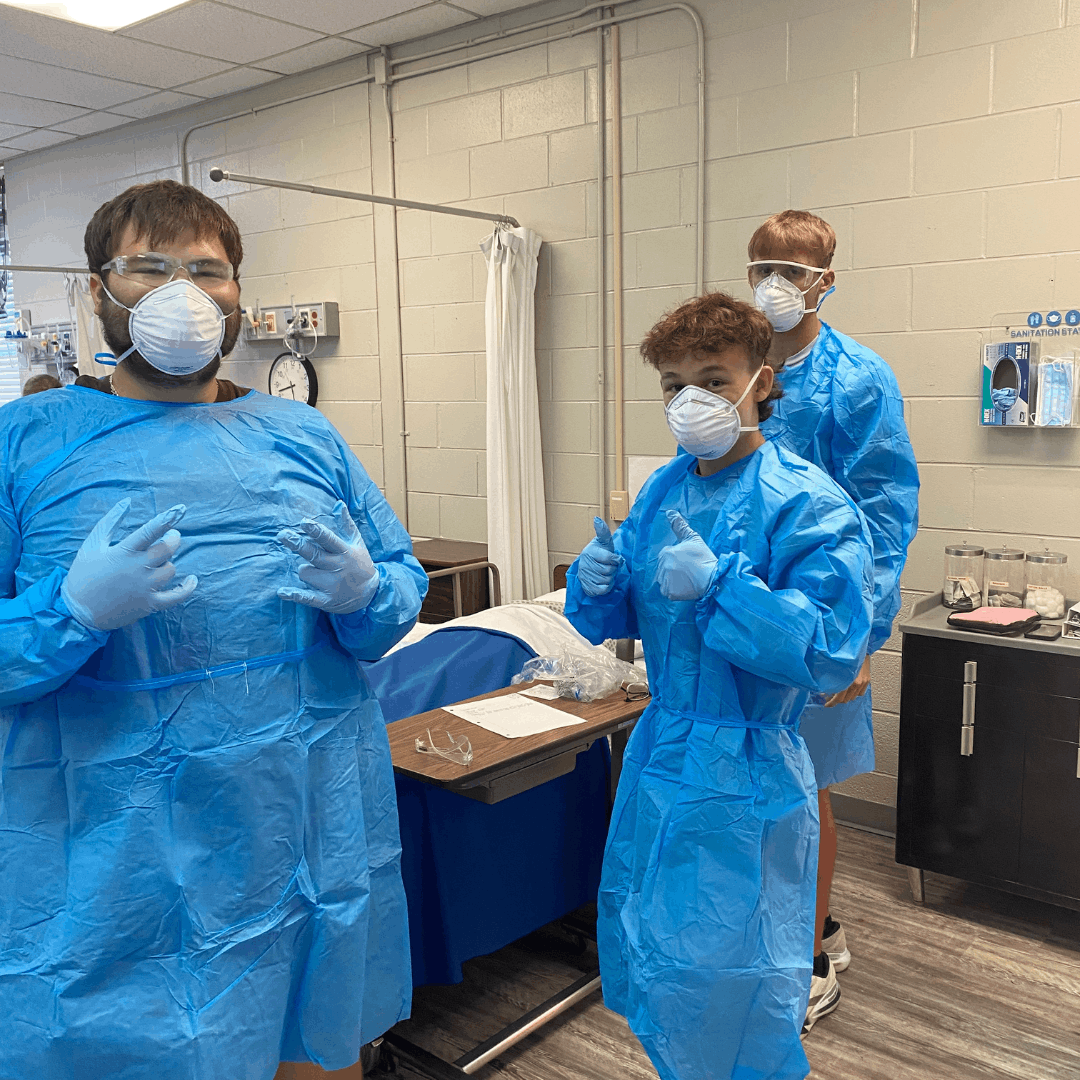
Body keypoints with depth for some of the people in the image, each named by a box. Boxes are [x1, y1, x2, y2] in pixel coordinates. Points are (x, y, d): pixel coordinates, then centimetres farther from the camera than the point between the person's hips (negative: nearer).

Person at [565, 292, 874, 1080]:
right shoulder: (663, 491, 3)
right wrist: (597, 581, -13)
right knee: (637, 952, 23)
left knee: (733, 992, 7)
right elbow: (621, 619, 10)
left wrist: (719, 583, -29)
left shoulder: (809, 505, -17)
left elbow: (833, 653, -24)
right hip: (661, 751, 7)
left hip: (746, 773, -7)